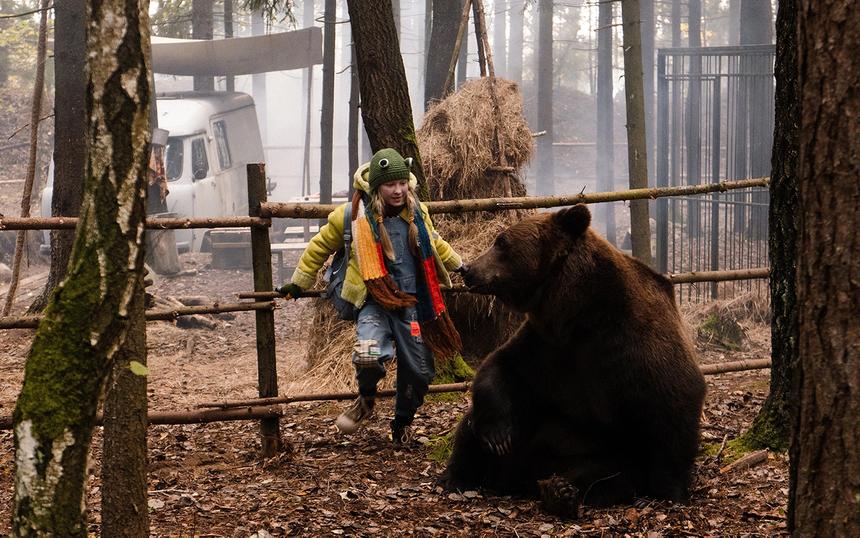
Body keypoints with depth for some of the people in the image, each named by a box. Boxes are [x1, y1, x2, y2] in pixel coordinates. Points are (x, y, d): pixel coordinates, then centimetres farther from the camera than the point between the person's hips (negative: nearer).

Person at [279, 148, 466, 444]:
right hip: (374, 301, -4)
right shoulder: (354, 215, -8)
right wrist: (298, 283, 14)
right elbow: (320, 246, 8)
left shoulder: (416, 212, 4)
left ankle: (402, 425, 33)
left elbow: (433, 243, 27)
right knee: (368, 355, -29)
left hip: (411, 303, 4)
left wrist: (458, 265, 38)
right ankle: (366, 399, 5)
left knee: (418, 371, 5)